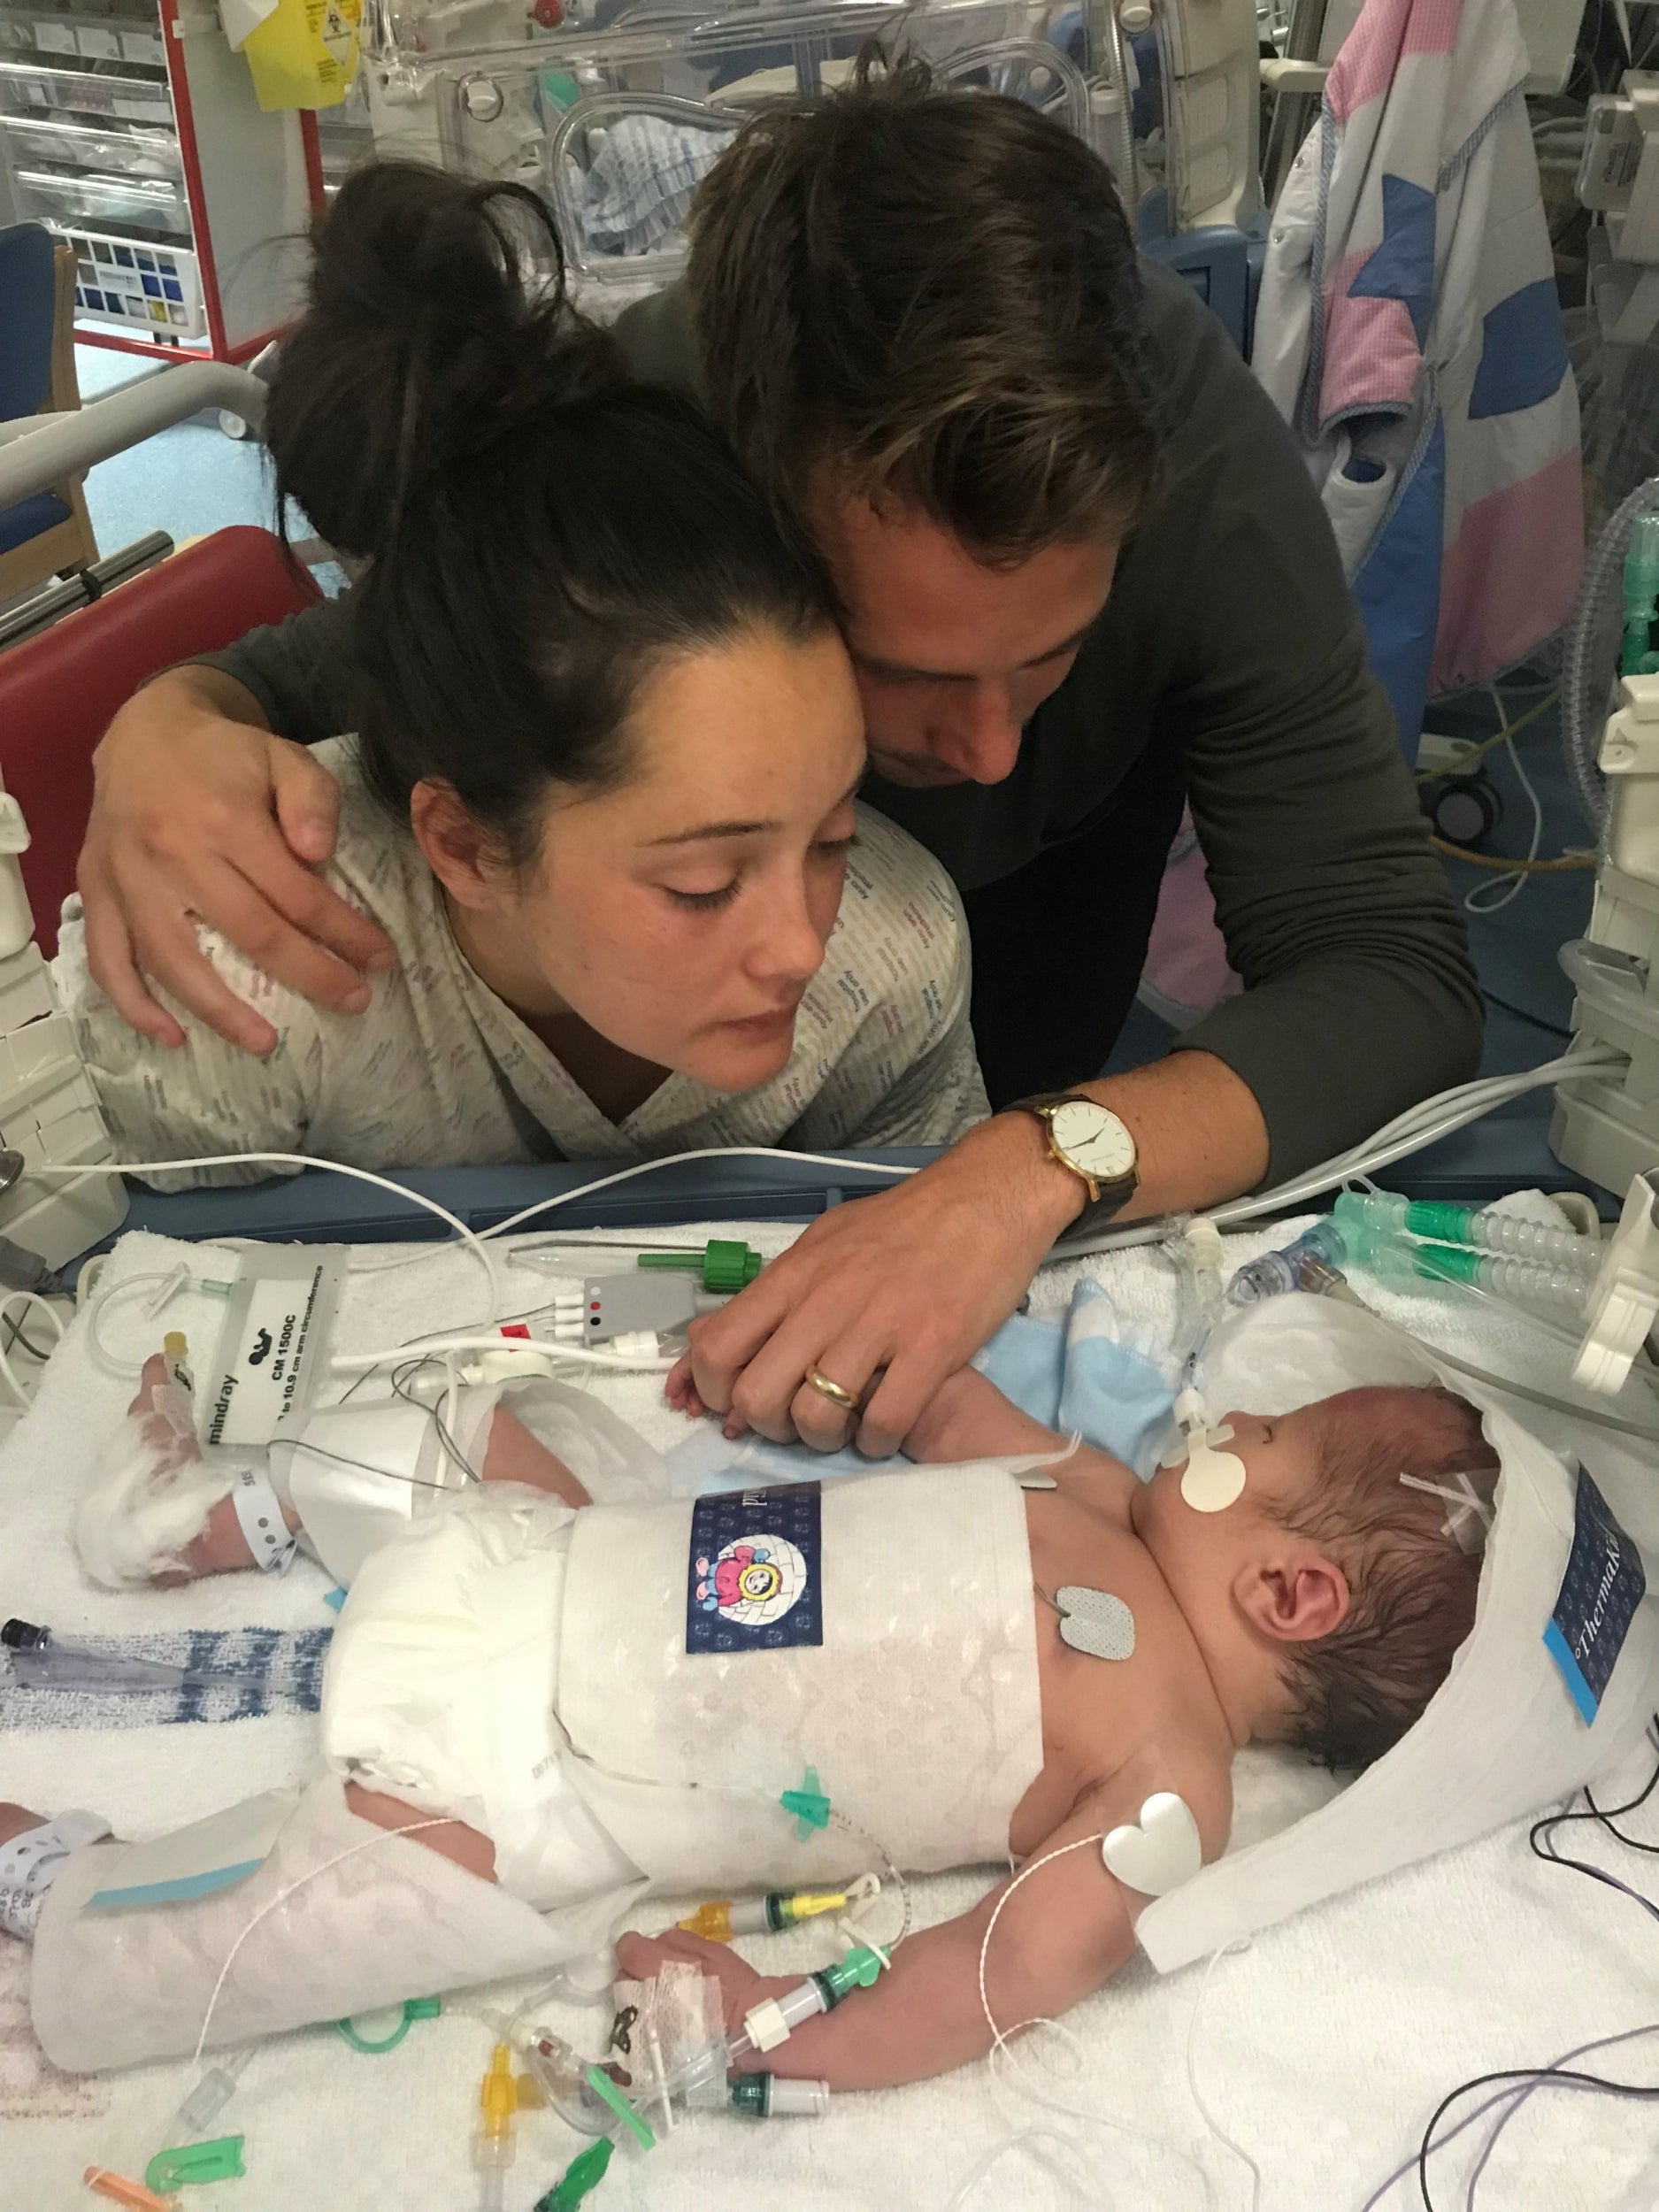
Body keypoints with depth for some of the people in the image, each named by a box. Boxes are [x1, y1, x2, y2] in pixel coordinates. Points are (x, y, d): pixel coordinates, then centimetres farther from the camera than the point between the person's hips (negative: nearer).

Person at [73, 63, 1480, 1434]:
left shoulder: (1193, 447, -43)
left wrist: (1039, 1168, -61)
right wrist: (172, 726, -46)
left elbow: (1402, 977, -43)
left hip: (1066, 842, 1)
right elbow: (320, 675, -21)